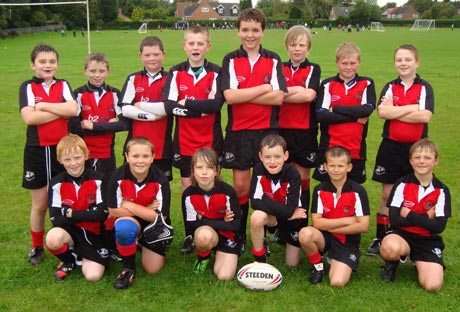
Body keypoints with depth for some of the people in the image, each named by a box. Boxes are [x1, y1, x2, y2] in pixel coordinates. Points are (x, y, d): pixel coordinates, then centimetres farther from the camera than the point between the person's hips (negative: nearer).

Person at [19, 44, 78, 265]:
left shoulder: (63, 86, 6)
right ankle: (37, 247, 26)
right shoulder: (27, 87, 0)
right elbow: (29, 117, -16)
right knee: (40, 204, 8)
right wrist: (61, 111, -12)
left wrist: (43, 106, -13)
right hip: (37, 152, -1)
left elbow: (73, 109, -13)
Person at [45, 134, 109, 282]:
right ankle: (68, 261, 2)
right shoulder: (57, 183, -6)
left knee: (93, 276, -17)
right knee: (52, 238, -34)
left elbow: (102, 214, -17)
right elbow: (55, 218, -13)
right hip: (70, 230, 1)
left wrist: (71, 213, -17)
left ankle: (83, 256, 20)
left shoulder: (97, 180, -10)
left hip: (95, 233, -1)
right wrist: (88, 214, -18)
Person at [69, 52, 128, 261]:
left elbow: (124, 123, -8)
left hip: (107, 156, 1)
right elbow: (73, 126, -8)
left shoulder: (114, 94, 4)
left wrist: (93, 126, -13)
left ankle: (112, 245, 12)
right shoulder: (79, 94, 1)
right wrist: (107, 126, -11)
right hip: (84, 156, 0)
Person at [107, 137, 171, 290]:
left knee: (153, 269, -1)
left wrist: (129, 205, -24)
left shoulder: (160, 180, -23)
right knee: (123, 228, -36)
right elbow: (113, 210, -17)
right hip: (129, 220, 0)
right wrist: (146, 210, -22)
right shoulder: (118, 177, -21)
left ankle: (141, 242, 32)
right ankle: (128, 268, -9)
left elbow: (160, 217, -23)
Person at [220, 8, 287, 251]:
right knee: (241, 186, 4)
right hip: (238, 131, -1)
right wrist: (264, 88, -11)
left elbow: (278, 97, -8)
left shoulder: (273, 60, 5)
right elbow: (229, 96, -13)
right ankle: (238, 234, 20)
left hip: (267, 131, 1)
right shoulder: (230, 60, 2)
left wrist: (243, 96, -12)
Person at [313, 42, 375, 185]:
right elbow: (320, 115, -11)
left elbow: (368, 109, -13)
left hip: (356, 149, 1)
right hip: (329, 148, -1)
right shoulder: (327, 85, 1)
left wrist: (335, 109, -13)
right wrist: (354, 117, -13)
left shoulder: (367, 84, 3)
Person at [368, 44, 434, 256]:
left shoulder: (425, 88, 0)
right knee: (387, 194, 7)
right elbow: (381, 112, -13)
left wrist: (394, 112, -13)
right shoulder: (390, 87, 5)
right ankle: (380, 237, 16)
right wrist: (411, 107, -14)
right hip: (391, 146, 1)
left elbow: (425, 116, -16)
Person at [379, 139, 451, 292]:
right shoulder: (402, 184, -5)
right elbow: (394, 220, -13)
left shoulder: (442, 190, -2)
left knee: (433, 286, -19)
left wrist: (409, 215, -15)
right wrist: (425, 218, -14)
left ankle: (418, 262, 14)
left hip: (428, 241, 2)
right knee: (390, 248, -39)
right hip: (401, 234, -1)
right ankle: (393, 262, -1)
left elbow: (439, 226, -11)